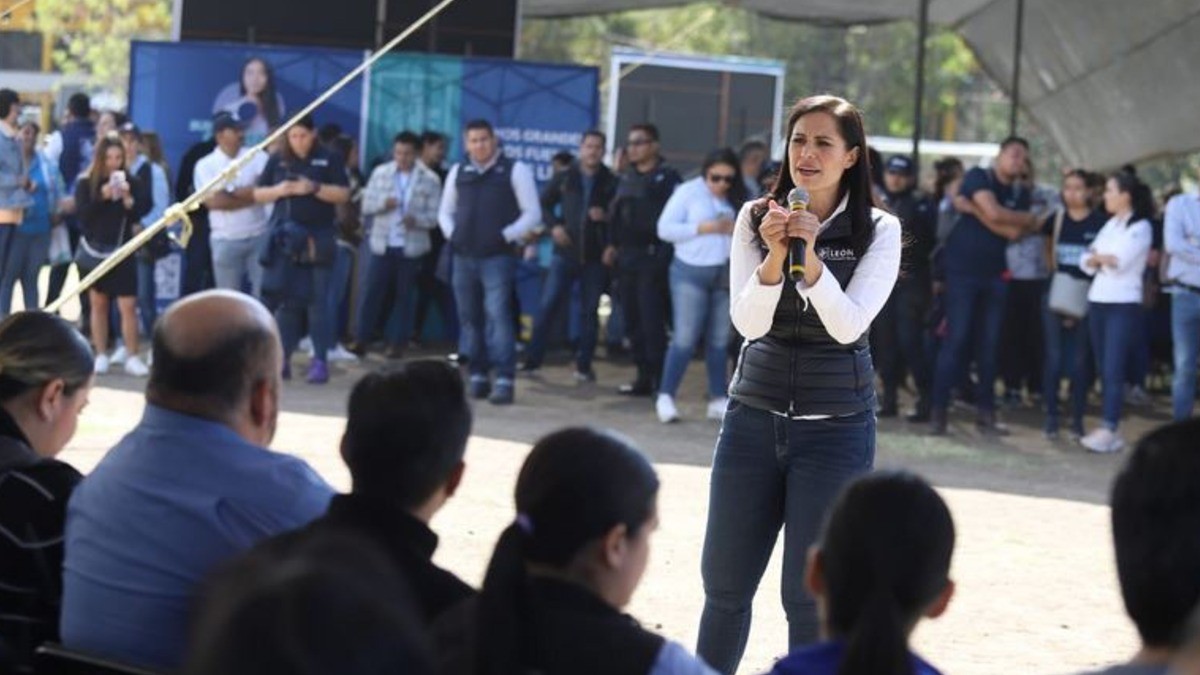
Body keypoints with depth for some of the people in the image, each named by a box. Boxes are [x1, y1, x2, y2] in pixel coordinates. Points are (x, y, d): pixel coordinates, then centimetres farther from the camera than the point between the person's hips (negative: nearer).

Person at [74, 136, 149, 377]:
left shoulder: (132, 183, 0)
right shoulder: (85, 183, -2)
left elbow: (139, 214, -6)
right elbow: (82, 214, -13)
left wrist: (128, 199, -23)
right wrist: (102, 197, -24)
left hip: (122, 253, 0)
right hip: (93, 252, 0)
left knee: (128, 305, -6)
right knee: (98, 304, 9)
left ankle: (132, 358, -2)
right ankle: (101, 356, 16)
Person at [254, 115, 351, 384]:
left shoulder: (329, 160, 3)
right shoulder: (277, 161, 10)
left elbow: (343, 194, -2)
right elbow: (258, 194, 10)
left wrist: (315, 188, -16)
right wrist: (279, 190, -9)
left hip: (317, 239, -2)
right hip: (285, 239, 2)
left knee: (317, 300, -3)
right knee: (286, 299, 3)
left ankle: (320, 360, -2)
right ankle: (283, 358, 6)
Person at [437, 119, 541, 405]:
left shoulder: (515, 170, 0)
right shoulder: (458, 172, 14)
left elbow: (532, 213, -1)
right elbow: (446, 211, 23)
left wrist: (507, 236, -10)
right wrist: (452, 234, 5)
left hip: (498, 256, -5)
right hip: (464, 256, 5)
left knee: (498, 314, -15)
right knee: (470, 318, 8)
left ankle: (504, 379, -18)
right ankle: (478, 376, 17)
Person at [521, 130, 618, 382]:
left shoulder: (611, 182, 1)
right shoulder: (564, 177, 5)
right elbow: (545, 204, 12)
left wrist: (606, 216, -18)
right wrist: (553, 225, -4)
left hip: (595, 256, -1)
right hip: (565, 251, 1)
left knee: (589, 311, 5)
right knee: (549, 305, -2)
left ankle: (584, 365, 13)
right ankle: (532, 358, 5)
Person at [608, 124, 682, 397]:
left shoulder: (667, 177, -6)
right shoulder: (626, 177, 17)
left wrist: (665, 250, -19)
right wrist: (614, 245, 16)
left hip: (653, 258, -8)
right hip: (627, 257, 8)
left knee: (651, 320, -9)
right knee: (632, 320, 9)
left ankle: (655, 378, -5)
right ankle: (643, 374, 16)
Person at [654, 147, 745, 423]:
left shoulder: (737, 199, 9)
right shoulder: (688, 192, -3)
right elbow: (665, 228, -7)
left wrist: (739, 231, -8)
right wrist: (703, 228, -16)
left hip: (725, 275, 4)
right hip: (691, 273, -4)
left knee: (719, 340, 7)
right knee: (685, 338, -8)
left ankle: (718, 400, 13)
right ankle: (665, 397, -1)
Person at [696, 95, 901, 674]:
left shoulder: (878, 231, -5)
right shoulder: (755, 218, 0)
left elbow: (848, 325, -15)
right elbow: (748, 323, -9)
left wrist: (811, 256, -28)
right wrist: (773, 256, -25)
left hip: (835, 425, -2)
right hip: (754, 414, 2)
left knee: (809, 595, -1)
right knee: (724, 583, 8)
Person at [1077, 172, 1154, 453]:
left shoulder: (1140, 227, -6)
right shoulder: (1110, 225, 15)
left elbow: (1119, 261, -18)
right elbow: (1086, 261, 10)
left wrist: (1098, 257, -1)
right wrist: (1102, 258, -9)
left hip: (1123, 305, -7)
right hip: (1097, 302, 7)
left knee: (1113, 370, -12)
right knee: (1103, 369, 6)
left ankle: (1108, 430, -15)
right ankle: (1109, 430, 8)